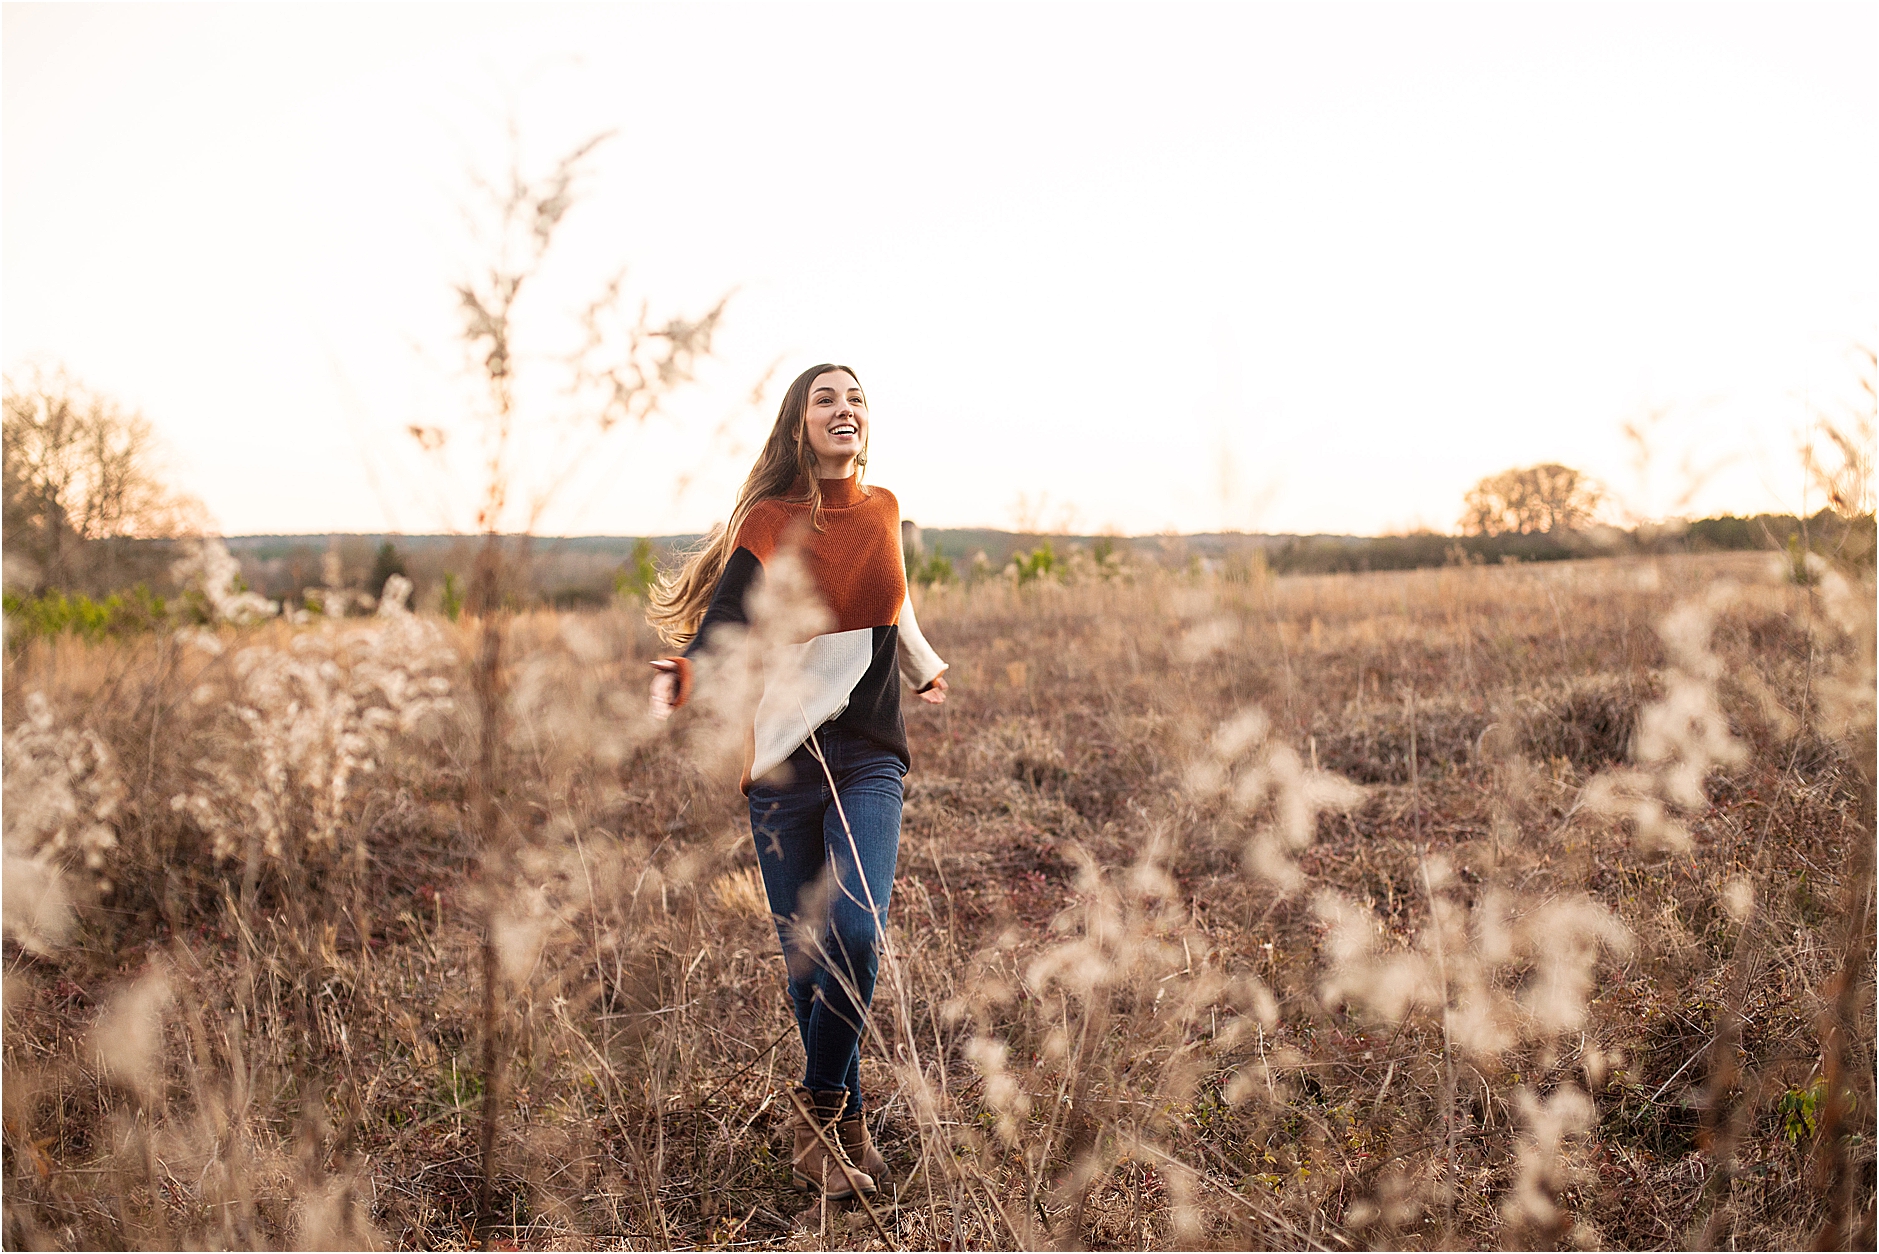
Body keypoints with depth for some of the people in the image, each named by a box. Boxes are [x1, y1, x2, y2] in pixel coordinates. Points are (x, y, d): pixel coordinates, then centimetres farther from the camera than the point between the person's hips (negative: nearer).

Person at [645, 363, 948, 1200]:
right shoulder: (770, 521, -3)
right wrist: (679, 672, -39)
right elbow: (724, 614, -17)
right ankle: (843, 1128, 21)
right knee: (806, 952, 3)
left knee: (855, 933, -16)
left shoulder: (883, 512, 9)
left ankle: (817, 1112, 4)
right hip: (786, 756, -2)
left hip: (870, 759, 2)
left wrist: (924, 671, 45)